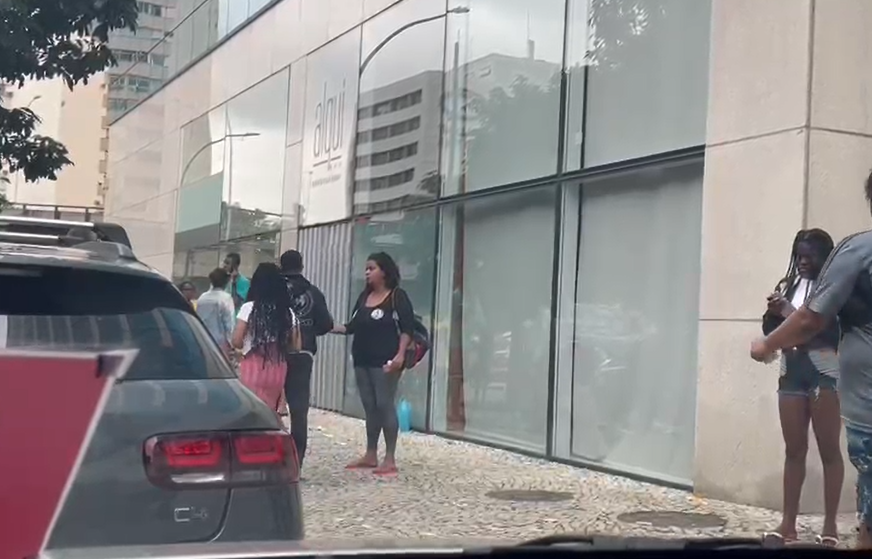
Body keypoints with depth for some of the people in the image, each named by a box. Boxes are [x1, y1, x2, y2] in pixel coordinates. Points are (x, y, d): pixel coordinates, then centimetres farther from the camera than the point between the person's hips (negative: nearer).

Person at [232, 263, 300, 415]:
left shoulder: (249, 308, -5)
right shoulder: (288, 313, 6)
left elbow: (237, 342, -7)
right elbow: (295, 346, 6)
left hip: (254, 368, -4)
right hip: (277, 370, 4)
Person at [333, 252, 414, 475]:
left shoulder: (397, 296, -6)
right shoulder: (364, 296, 15)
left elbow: (407, 328, -11)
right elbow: (353, 326, 16)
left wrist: (400, 355, -22)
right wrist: (331, 328, 2)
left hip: (385, 361, -7)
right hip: (362, 360, 7)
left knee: (385, 405, -7)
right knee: (369, 407, 10)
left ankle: (390, 459, -3)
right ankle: (370, 455, 17)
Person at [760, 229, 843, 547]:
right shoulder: (790, 285, 11)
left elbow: (834, 332, -14)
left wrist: (791, 314, -17)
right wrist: (774, 313, -6)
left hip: (825, 373, -5)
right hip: (791, 372, 5)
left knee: (829, 450, 0)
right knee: (794, 450, 7)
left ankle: (830, 524, 6)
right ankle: (788, 523, 10)